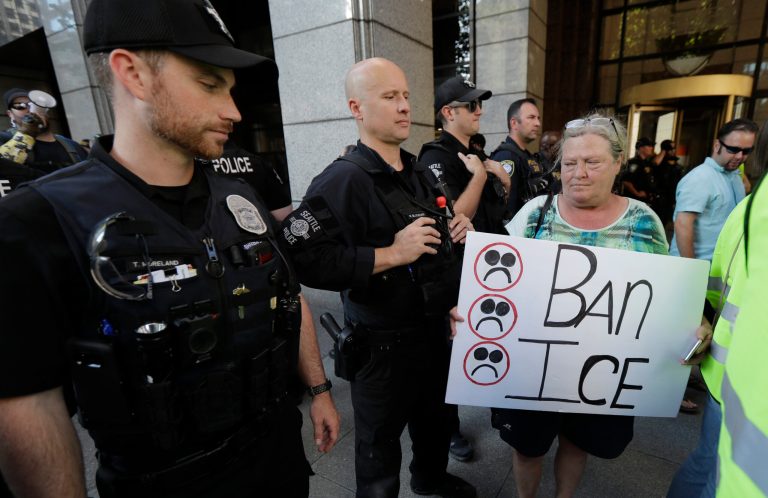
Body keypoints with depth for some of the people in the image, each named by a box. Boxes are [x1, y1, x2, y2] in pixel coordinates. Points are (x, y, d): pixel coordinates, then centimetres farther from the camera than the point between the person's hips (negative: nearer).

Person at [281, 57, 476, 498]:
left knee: (435, 415, 30)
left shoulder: (421, 173, 8)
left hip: (436, 327, 8)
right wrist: (392, 254, -29)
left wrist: (458, 228, 0)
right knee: (381, 439, 17)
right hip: (382, 341, -8)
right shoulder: (342, 180, -20)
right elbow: (307, 261, -31)